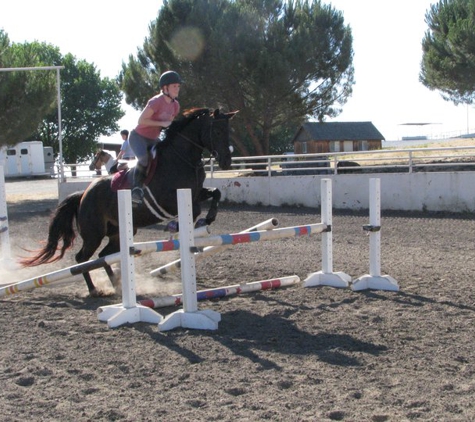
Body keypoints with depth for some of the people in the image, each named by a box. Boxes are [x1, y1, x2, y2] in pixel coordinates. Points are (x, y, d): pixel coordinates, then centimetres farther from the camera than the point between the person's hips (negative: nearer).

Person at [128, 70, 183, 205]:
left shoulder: (175, 105, 1)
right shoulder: (156, 102, -23)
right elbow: (141, 120, -23)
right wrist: (161, 123, -26)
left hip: (153, 139, 8)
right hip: (138, 136, -8)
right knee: (144, 158, -35)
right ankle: (137, 187, -22)